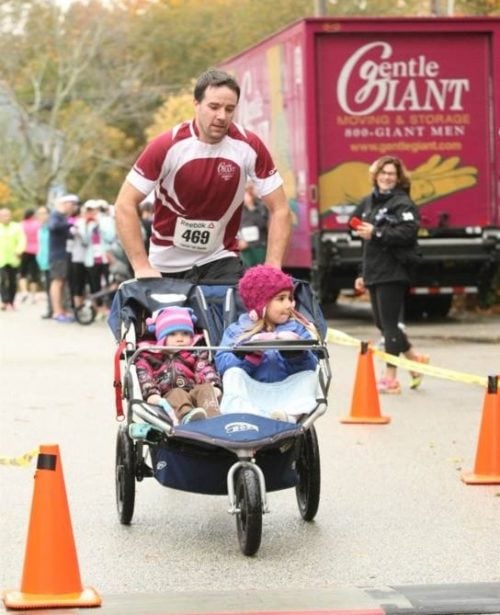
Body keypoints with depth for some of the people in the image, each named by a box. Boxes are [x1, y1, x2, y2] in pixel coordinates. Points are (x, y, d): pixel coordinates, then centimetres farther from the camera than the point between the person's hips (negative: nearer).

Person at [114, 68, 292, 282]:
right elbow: (125, 205, -14)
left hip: (219, 261, 1)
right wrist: (142, 267, -21)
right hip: (166, 266, 0)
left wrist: (272, 269, -16)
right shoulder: (166, 146, -16)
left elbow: (280, 210, -5)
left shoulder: (249, 146, -11)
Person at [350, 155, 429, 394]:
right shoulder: (369, 202, 16)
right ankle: (415, 359, 28)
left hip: (393, 273, -8)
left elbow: (408, 232, -23)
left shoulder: (403, 203, -7)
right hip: (374, 273, 8)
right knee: (382, 323, 11)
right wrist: (363, 273, 23)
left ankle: (390, 377, -1)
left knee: (389, 323, -6)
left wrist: (377, 233, -23)